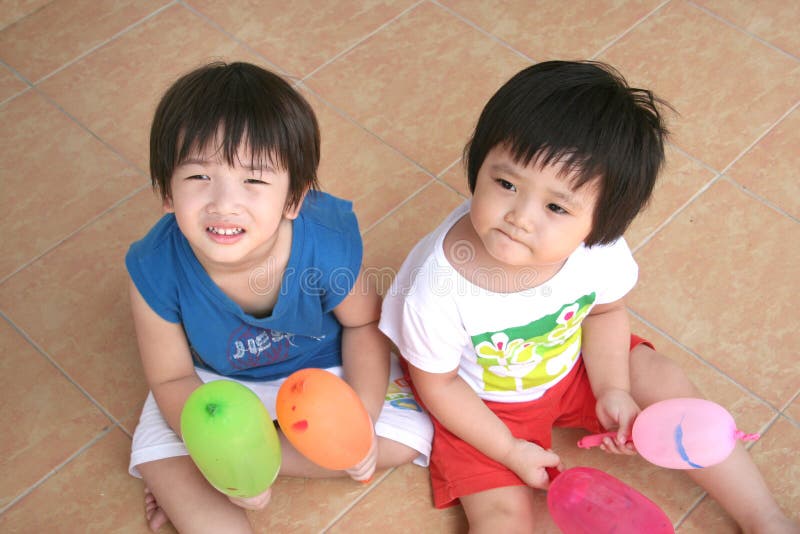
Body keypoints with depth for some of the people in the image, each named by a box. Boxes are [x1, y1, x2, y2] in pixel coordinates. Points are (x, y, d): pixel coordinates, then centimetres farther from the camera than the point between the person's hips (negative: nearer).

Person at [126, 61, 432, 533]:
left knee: (408, 435, -12)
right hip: (216, 382, 0)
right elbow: (172, 377, -19)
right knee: (158, 457, -14)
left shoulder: (329, 245, -35)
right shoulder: (156, 271, -33)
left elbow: (363, 322, -12)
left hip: (326, 368, 0)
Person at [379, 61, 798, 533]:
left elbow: (606, 310, -4)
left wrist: (613, 391, -12)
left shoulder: (599, 250, -30)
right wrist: (510, 451, -14)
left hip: (574, 366, 4)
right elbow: (437, 385, -19)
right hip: (483, 403, -3)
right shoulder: (436, 289, -38)